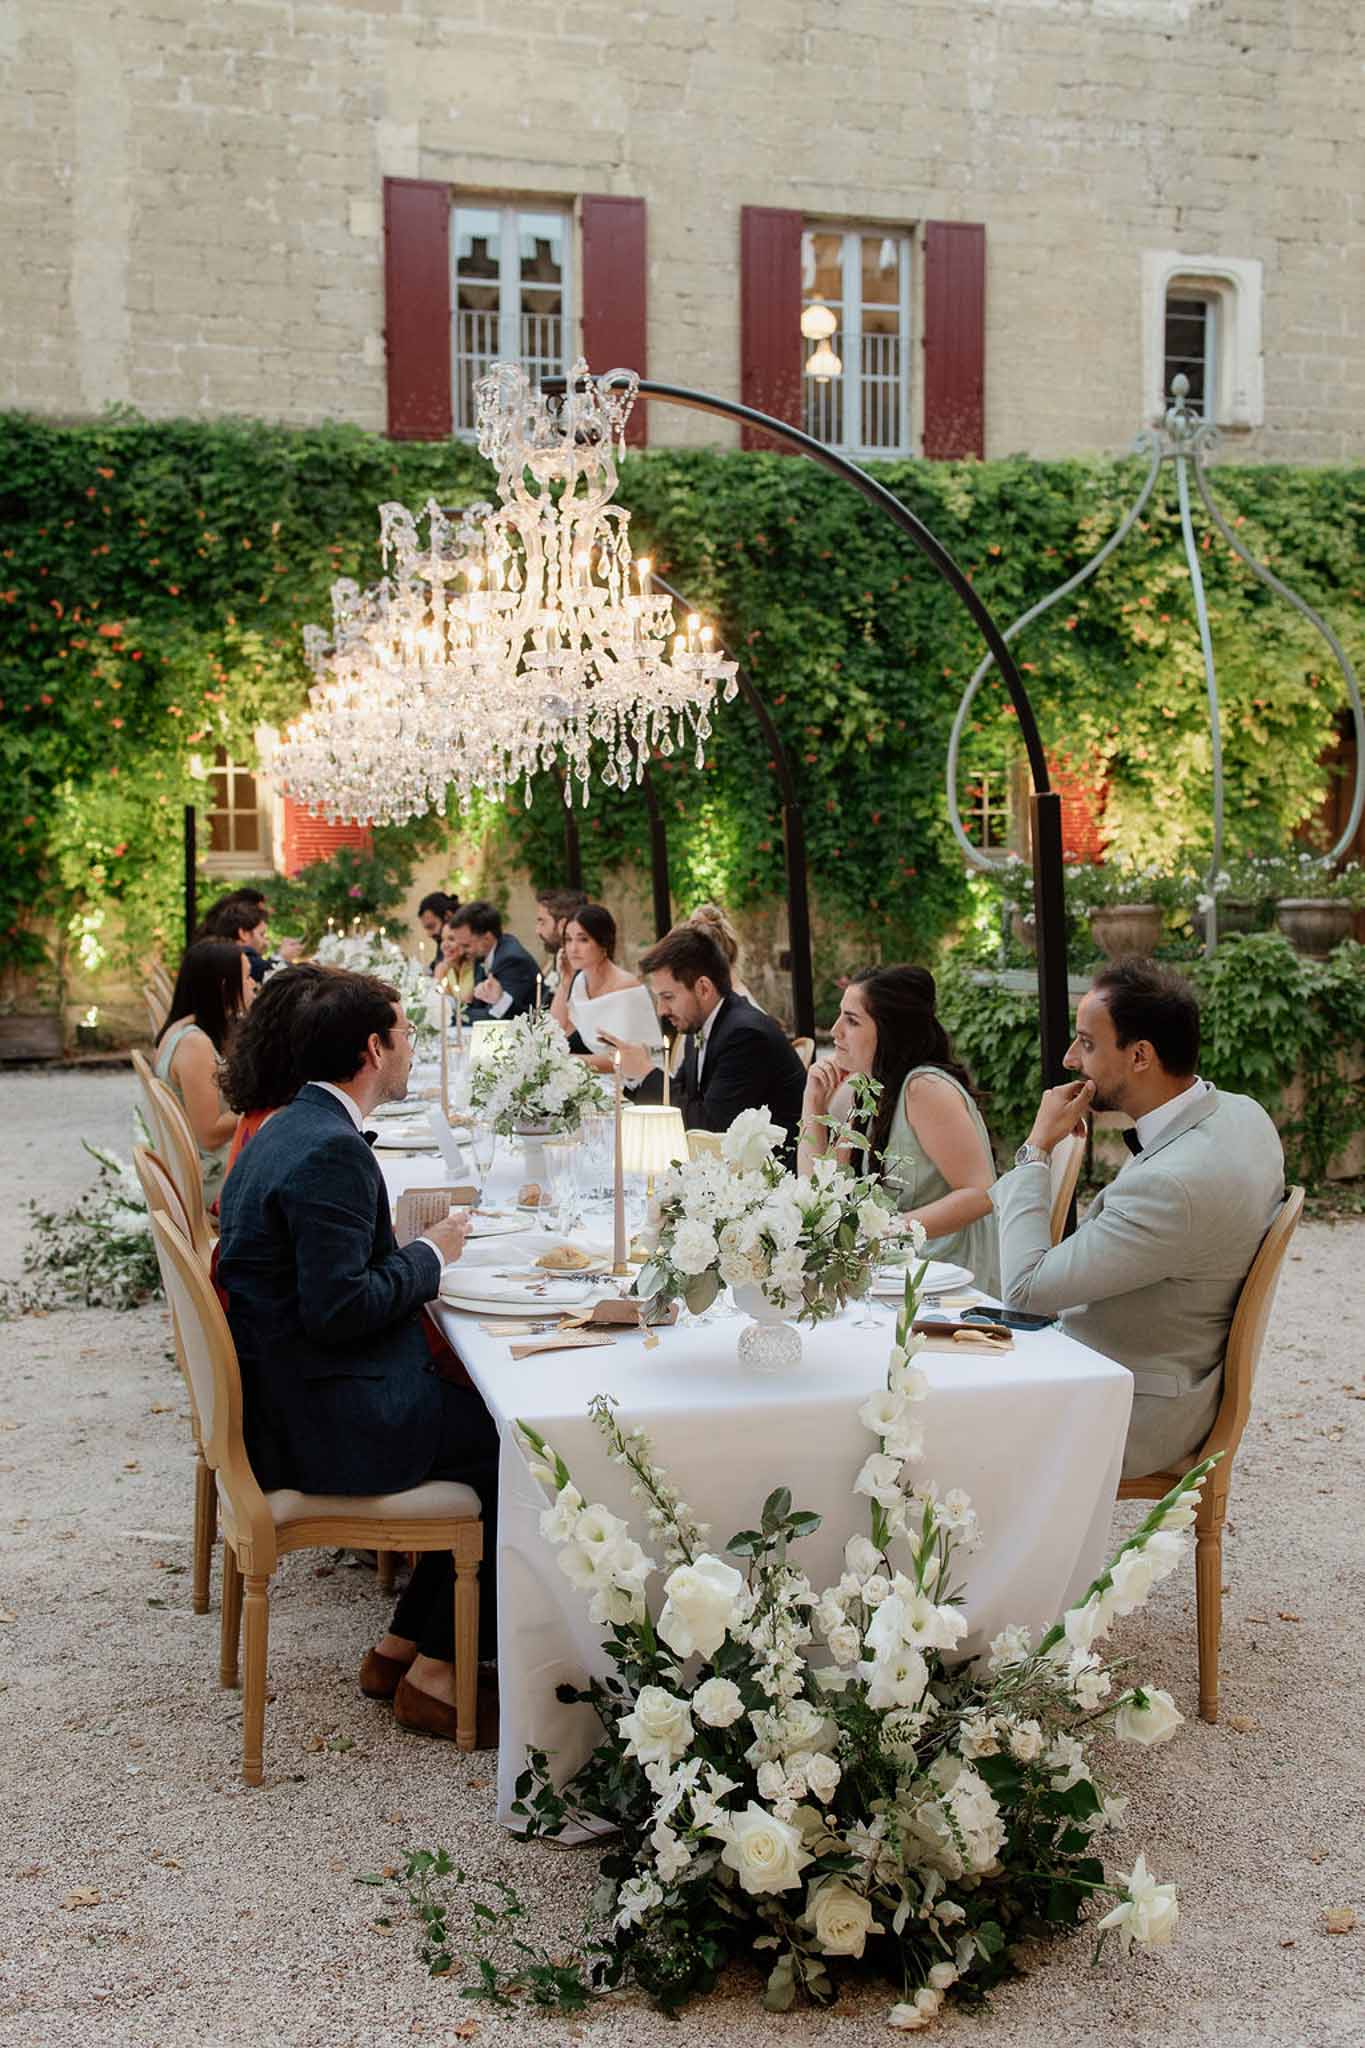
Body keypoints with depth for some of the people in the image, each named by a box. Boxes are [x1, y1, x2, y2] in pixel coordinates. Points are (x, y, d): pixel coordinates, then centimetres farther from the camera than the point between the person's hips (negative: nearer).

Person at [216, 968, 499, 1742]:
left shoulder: (290, 1129, 11)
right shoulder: (331, 1153, -22)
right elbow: (337, 1308, -27)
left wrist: (410, 1249, 9)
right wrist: (429, 1256, -12)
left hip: (285, 1394, 10)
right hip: (324, 1423, -10)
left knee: (493, 1419, 13)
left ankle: (401, 1647, 16)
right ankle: (435, 1670, 6)